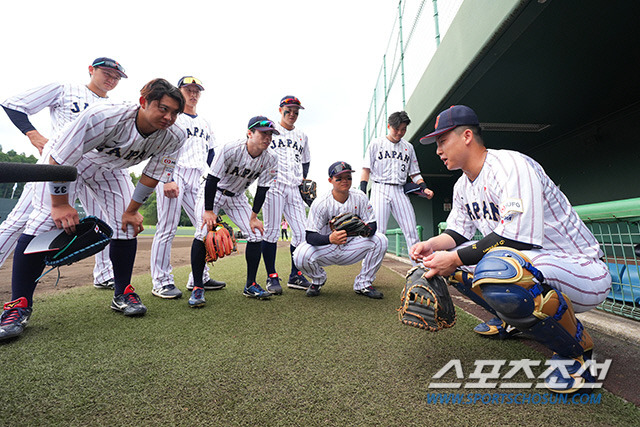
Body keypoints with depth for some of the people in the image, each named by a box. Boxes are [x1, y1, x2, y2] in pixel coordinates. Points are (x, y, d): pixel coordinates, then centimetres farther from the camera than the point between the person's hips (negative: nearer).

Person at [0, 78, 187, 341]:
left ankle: (122, 295, 10)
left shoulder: (173, 137, -26)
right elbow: (59, 160, -29)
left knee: (127, 225, -7)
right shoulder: (102, 117, -39)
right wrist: (60, 204, -24)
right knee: (45, 222, -17)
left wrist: (131, 210, -9)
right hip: (66, 161, -3)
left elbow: (152, 175, -13)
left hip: (111, 169, 4)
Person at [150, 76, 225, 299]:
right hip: (172, 174, -6)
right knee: (167, 229, -8)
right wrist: (167, 179, -18)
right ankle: (161, 282, 2)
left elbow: (211, 154, 23)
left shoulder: (204, 124, 24)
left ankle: (199, 279, 12)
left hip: (197, 179, 6)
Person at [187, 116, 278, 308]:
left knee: (256, 234, -8)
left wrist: (254, 216, -11)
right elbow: (212, 180, -24)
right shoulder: (230, 149, -28)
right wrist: (208, 211, -24)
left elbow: (262, 189, -9)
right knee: (203, 232, -22)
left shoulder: (270, 159, -15)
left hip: (237, 198, 4)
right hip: (213, 193, -4)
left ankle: (250, 285, 5)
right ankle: (197, 288, -9)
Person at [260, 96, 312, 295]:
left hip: (294, 189, 4)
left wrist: (303, 180, 12)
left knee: (302, 232, -1)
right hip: (273, 186, -4)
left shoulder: (302, 136, 21)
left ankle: (295, 275, 13)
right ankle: (272, 277, 3)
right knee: (271, 231, -7)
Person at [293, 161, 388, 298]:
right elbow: (310, 236, -24)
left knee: (381, 240, -18)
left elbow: (373, 225, -9)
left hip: (350, 250, 3)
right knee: (301, 255, -31)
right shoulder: (320, 203, -17)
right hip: (326, 250, -2)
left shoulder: (359, 197, -8)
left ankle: (363, 284, 0)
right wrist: (330, 238, -45)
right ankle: (318, 280, 7)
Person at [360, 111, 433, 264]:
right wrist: (362, 193, -9)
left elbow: (414, 173, 19)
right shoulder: (376, 144, 9)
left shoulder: (408, 147, 18)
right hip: (380, 189, -3)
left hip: (400, 191, 4)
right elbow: (366, 169, 3)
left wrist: (424, 188, 0)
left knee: (411, 231, -3)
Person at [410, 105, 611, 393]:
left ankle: (575, 346, -9)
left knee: (494, 269, -39)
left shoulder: (510, 165, -21)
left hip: (581, 269, -9)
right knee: (443, 258, 3)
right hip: (518, 263, 9)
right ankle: (511, 321, 19)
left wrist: (456, 259, -26)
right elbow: (457, 233, 12)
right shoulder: (463, 186, 7)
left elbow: (518, 237, -30)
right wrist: (431, 245, -9)